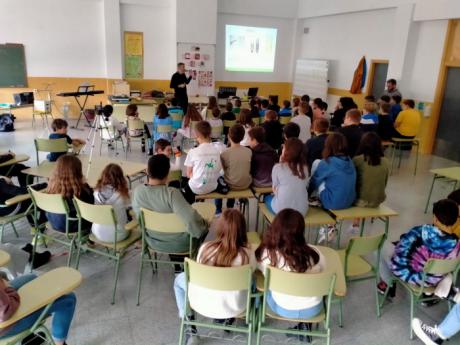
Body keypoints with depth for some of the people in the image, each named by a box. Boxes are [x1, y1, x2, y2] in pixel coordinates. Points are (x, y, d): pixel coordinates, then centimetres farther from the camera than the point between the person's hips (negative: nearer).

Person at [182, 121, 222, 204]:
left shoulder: (193, 152, -15)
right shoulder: (217, 151, -4)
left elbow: (189, 174, -7)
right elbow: (218, 170, 2)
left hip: (197, 188, -4)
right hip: (212, 188, 4)